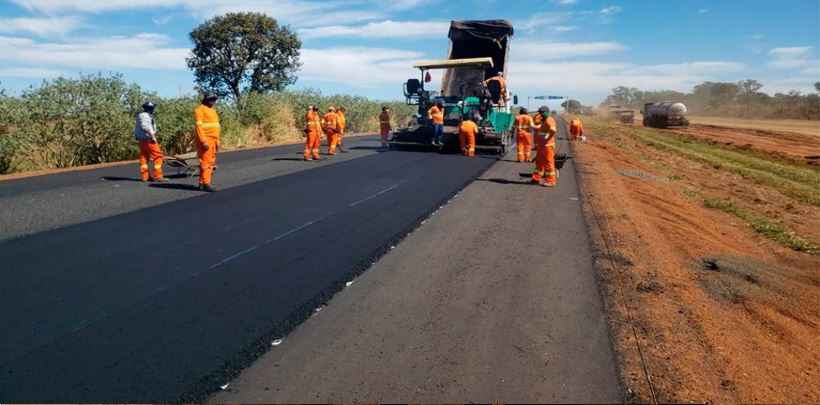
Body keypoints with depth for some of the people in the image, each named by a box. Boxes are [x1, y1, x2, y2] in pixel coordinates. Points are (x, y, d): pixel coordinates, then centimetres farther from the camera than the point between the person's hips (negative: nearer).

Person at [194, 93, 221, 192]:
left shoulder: (212, 111, 19)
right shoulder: (200, 109, -8)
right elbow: (199, 126, -16)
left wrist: (217, 141, 19)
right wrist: (203, 141, -23)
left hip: (213, 140, 9)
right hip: (205, 140, -9)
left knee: (211, 162, 10)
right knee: (206, 161, -11)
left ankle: (202, 182, 16)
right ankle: (206, 184, -12)